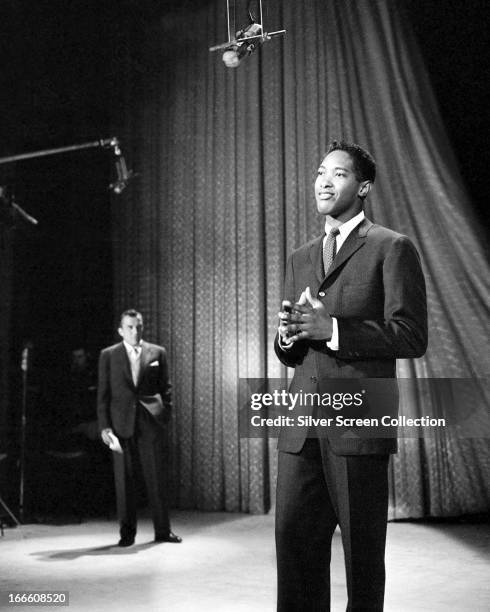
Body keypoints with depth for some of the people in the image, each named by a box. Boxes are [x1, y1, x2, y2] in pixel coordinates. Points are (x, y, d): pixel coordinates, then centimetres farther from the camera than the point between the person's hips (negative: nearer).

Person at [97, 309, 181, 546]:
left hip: (152, 422, 0)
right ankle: (127, 532, 14)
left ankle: (163, 530, 13)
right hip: (121, 424, 0)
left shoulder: (157, 353, 8)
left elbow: (165, 388, 10)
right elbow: (103, 393, 5)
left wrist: (166, 415, 1)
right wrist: (104, 426, -3)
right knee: (123, 480, 4)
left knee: (157, 478, 3)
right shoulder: (108, 355, 6)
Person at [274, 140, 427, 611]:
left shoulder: (392, 249, 0)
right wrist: (287, 336, -2)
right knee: (294, 537, 5)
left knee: (362, 549, 4)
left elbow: (412, 337, -8)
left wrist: (333, 328, -16)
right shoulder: (300, 259, 19)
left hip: (358, 422, -5)